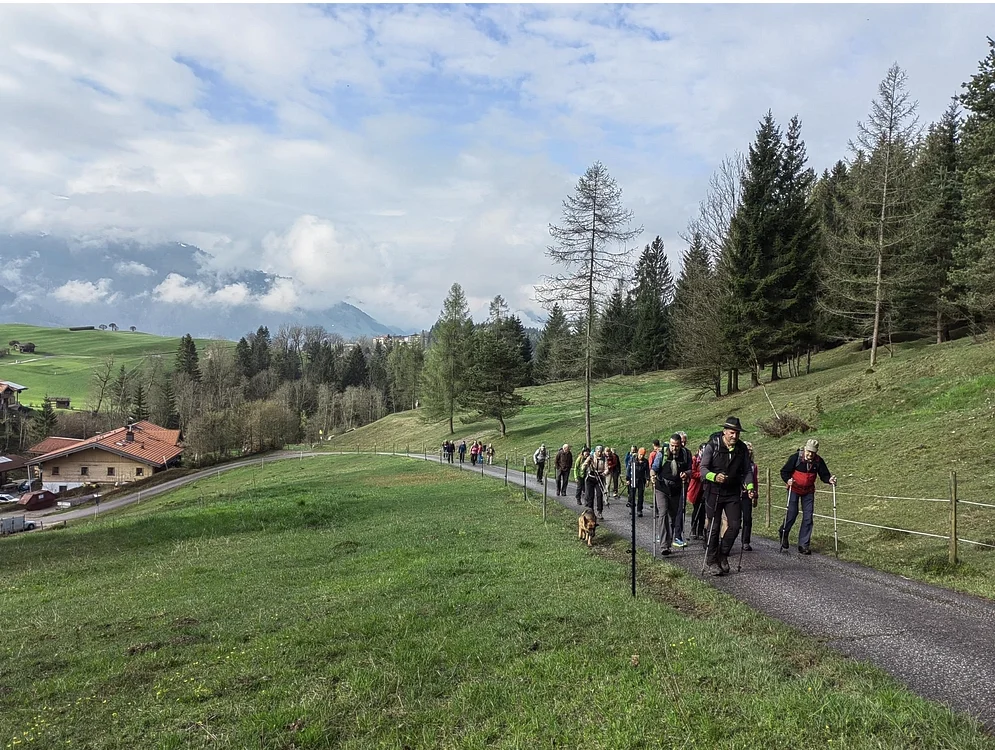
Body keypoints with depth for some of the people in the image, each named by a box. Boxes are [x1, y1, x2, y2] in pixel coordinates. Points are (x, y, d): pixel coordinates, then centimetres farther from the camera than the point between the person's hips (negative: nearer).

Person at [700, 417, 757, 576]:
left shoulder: (742, 449, 3)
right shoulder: (712, 446, -10)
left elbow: (746, 471, 9)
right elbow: (703, 468, -11)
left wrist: (750, 486, -8)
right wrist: (714, 476, -31)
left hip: (733, 493, 4)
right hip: (714, 492, -4)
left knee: (735, 525, -2)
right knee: (714, 527, 0)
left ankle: (722, 555, 19)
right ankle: (712, 561, 12)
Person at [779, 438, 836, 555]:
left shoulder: (818, 461, -7)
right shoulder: (795, 458, -15)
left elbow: (824, 475, -2)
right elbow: (784, 471, -11)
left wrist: (829, 479, -24)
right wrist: (788, 480, -29)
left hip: (808, 492, 3)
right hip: (794, 489, -3)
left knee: (808, 517, -1)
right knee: (792, 513, -7)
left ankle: (804, 545, 6)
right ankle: (783, 533, 22)